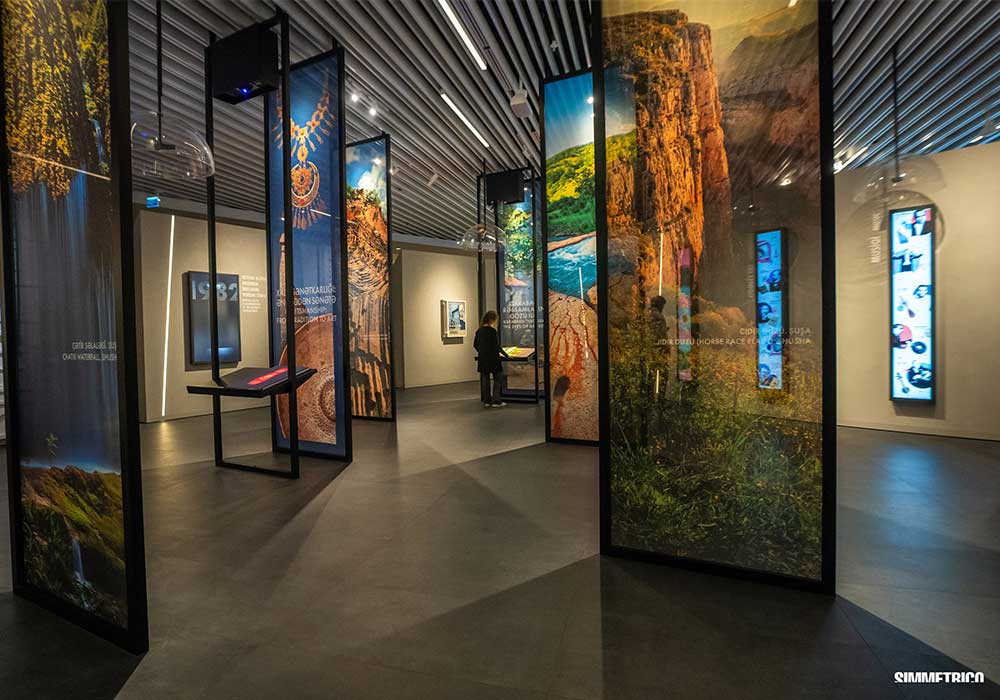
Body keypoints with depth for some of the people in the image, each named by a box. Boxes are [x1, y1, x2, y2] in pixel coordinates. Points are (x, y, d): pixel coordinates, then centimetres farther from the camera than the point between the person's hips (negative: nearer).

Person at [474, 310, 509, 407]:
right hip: (492, 359, -6)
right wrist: (506, 355, -5)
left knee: (485, 379, 12)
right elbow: (497, 346, -15)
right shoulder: (492, 331, -14)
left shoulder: (479, 330, 6)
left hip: (482, 359, 6)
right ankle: (496, 401, 7)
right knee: (497, 379, 6)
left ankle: (486, 401, 17)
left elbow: (475, 344, 12)